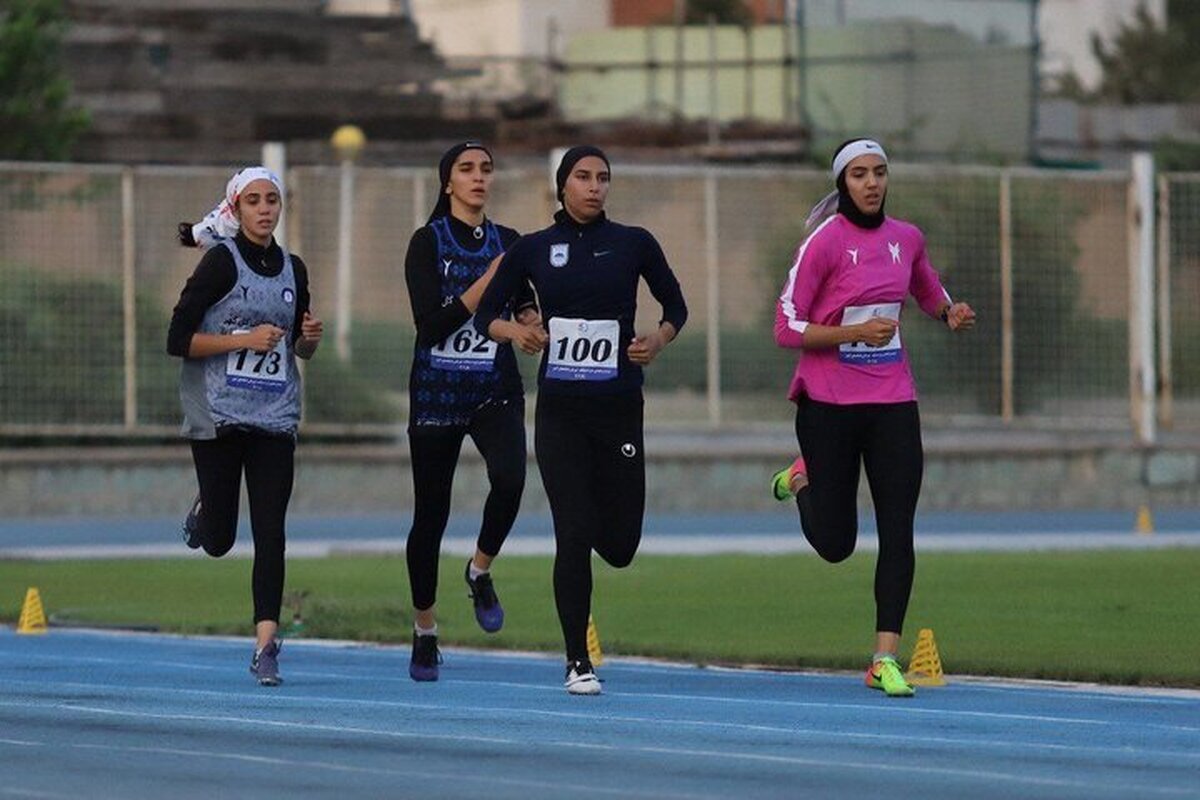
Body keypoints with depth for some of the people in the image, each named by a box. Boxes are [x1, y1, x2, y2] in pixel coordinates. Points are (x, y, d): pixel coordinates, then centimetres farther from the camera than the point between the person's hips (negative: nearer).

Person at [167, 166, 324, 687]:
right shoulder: (222, 262, -6)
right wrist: (246, 339, -16)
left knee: (270, 534, -7)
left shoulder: (292, 270, 10)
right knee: (219, 542, 2)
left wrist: (309, 339, 0)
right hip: (218, 415, -3)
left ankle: (266, 644, -7)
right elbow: (178, 340, -10)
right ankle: (205, 511, 38)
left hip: (275, 416, 3)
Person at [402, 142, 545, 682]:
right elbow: (431, 324, -15)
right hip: (436, 391, -2)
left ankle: (481, 572, 0)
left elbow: (527, 308, 22)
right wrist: (488, 280, -18)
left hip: (496, 393, 2)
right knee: (430, 515, 4)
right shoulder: (428, 242, -5)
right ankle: (425, 632, 22)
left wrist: (523, 324, -1)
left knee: (509, 478, -27)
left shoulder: (507, 242, 8)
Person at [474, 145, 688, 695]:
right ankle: (578, 663, 2)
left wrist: (659, 340, -7)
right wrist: (512, 331, -12)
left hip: (619, 407, 1)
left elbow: (675, 305, 14)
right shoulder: (533, 250, 5)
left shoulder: (633, 244, 4)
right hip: (560, 408, -1)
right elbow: (484, 314, 9)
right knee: (574, 535, -9)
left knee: (619, 545, 3)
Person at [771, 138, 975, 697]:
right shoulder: (824, 243, -10)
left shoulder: (906, 239, 6)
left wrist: (952, 314, 3)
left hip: (892, 400, 4)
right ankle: (803, 481, 38)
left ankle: (886, 659, -4)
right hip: (829, 402, -4)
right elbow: (787, 328, -11)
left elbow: (930, 294, 26)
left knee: (898, 533, -6)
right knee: (834, 544, 4)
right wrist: (856, 332, -22)